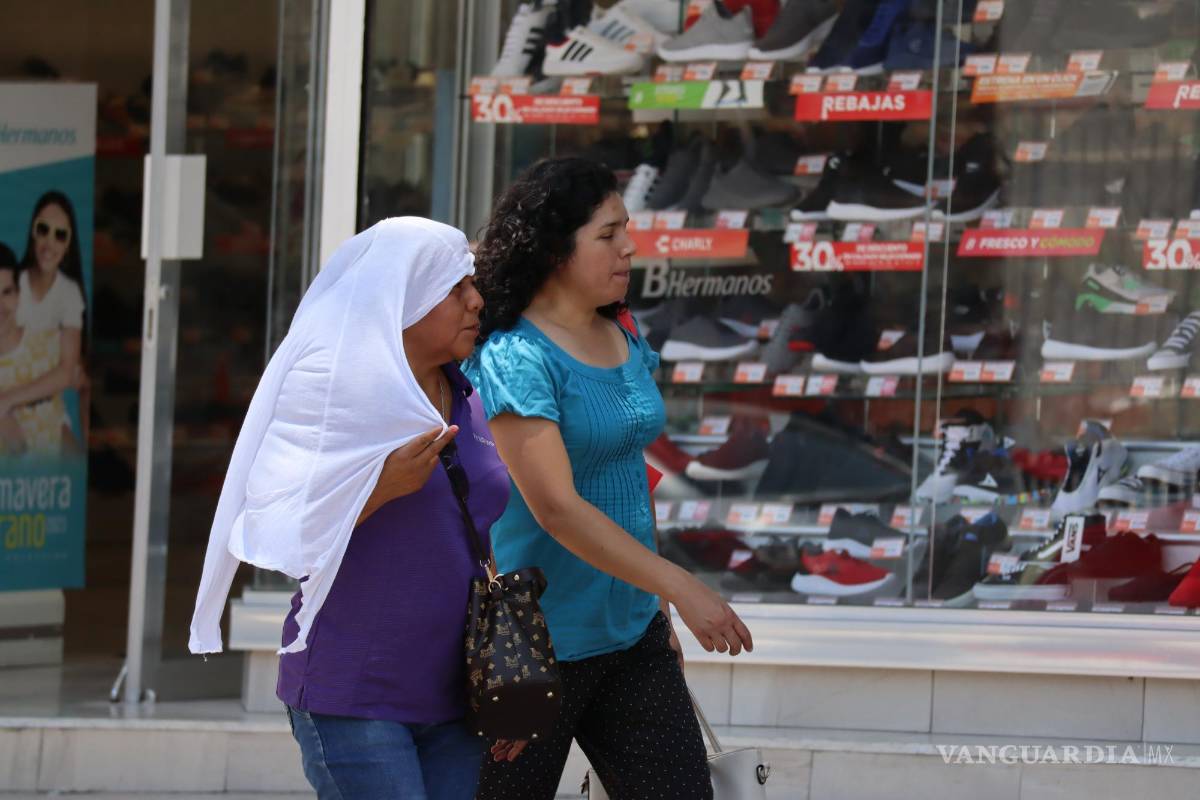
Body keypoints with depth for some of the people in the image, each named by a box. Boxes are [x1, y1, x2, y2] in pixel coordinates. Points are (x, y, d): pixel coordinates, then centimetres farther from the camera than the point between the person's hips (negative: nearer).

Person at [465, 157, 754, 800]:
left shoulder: (625, 343, 8)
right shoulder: (515, 357, -16)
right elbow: (557, 506, -24)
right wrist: (679, 586, -26)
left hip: (631, 637, 7)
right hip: (539, 646, -7)